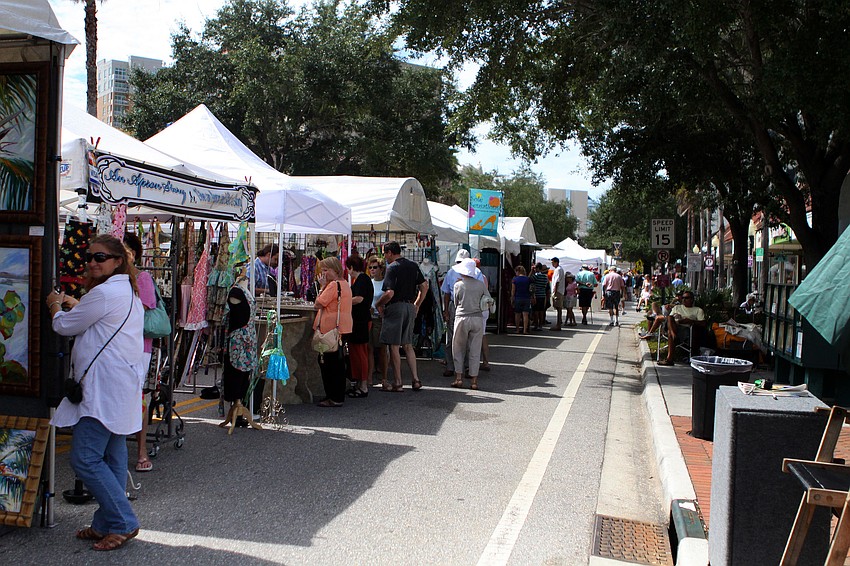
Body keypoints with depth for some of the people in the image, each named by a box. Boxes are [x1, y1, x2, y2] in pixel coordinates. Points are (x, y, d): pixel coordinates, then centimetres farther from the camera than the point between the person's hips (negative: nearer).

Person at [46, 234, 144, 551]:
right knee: (112, 459, 14)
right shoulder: (129, 291, 18)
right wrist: (71, 302, 22)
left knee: (85, 459, -8)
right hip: (120, 387, 11)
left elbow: (64, 326, -5)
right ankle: (107, 525, 22)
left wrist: (55, 305, 14)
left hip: (103, 389, -11)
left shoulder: (105, 292, -15)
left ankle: (123, 523, -2)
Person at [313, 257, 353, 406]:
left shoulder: (333, 285, -16)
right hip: (342, 328, 10)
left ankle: (334, 398, 0)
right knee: (337, 361, 15)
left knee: (327, 361, -4)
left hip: (332, 329, -10)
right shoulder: (344, 284, 16)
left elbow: (319, 304, -16)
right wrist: (325, 286, 10)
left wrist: (323, 286, -9)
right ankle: (338, 396, 22)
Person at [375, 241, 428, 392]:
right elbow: (424, 286, 13)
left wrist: (378, 304, -5)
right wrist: (416, 305, 18)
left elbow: (389, 293, -21)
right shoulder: (413, 265, 10)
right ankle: (416, 379, 9)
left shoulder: (392, 268, -12)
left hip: (395, 307, -7)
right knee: (408, 345, 14)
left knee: (394, 346, 0)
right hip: (410, 307, 7)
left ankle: (397, 383, 3)